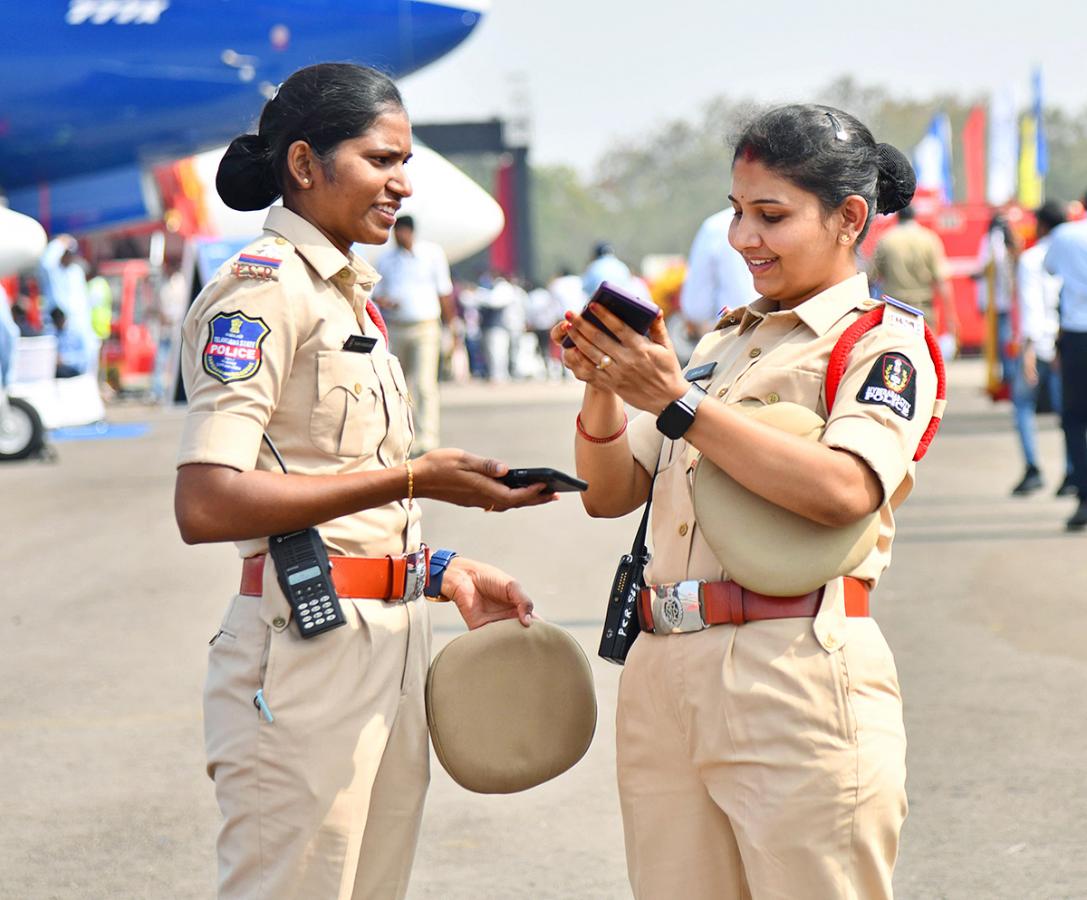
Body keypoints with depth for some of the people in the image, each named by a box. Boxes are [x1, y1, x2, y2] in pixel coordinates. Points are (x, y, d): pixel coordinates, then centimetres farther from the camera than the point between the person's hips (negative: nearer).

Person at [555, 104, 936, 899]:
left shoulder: (885, 342, -1)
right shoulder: (721, 345, 21)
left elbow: (840, 490, -20)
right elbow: (610, 494, 18)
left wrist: (678, 402, -18)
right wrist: (604, 389, -1)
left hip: (798, 680, -7)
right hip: (663, 675, 7)